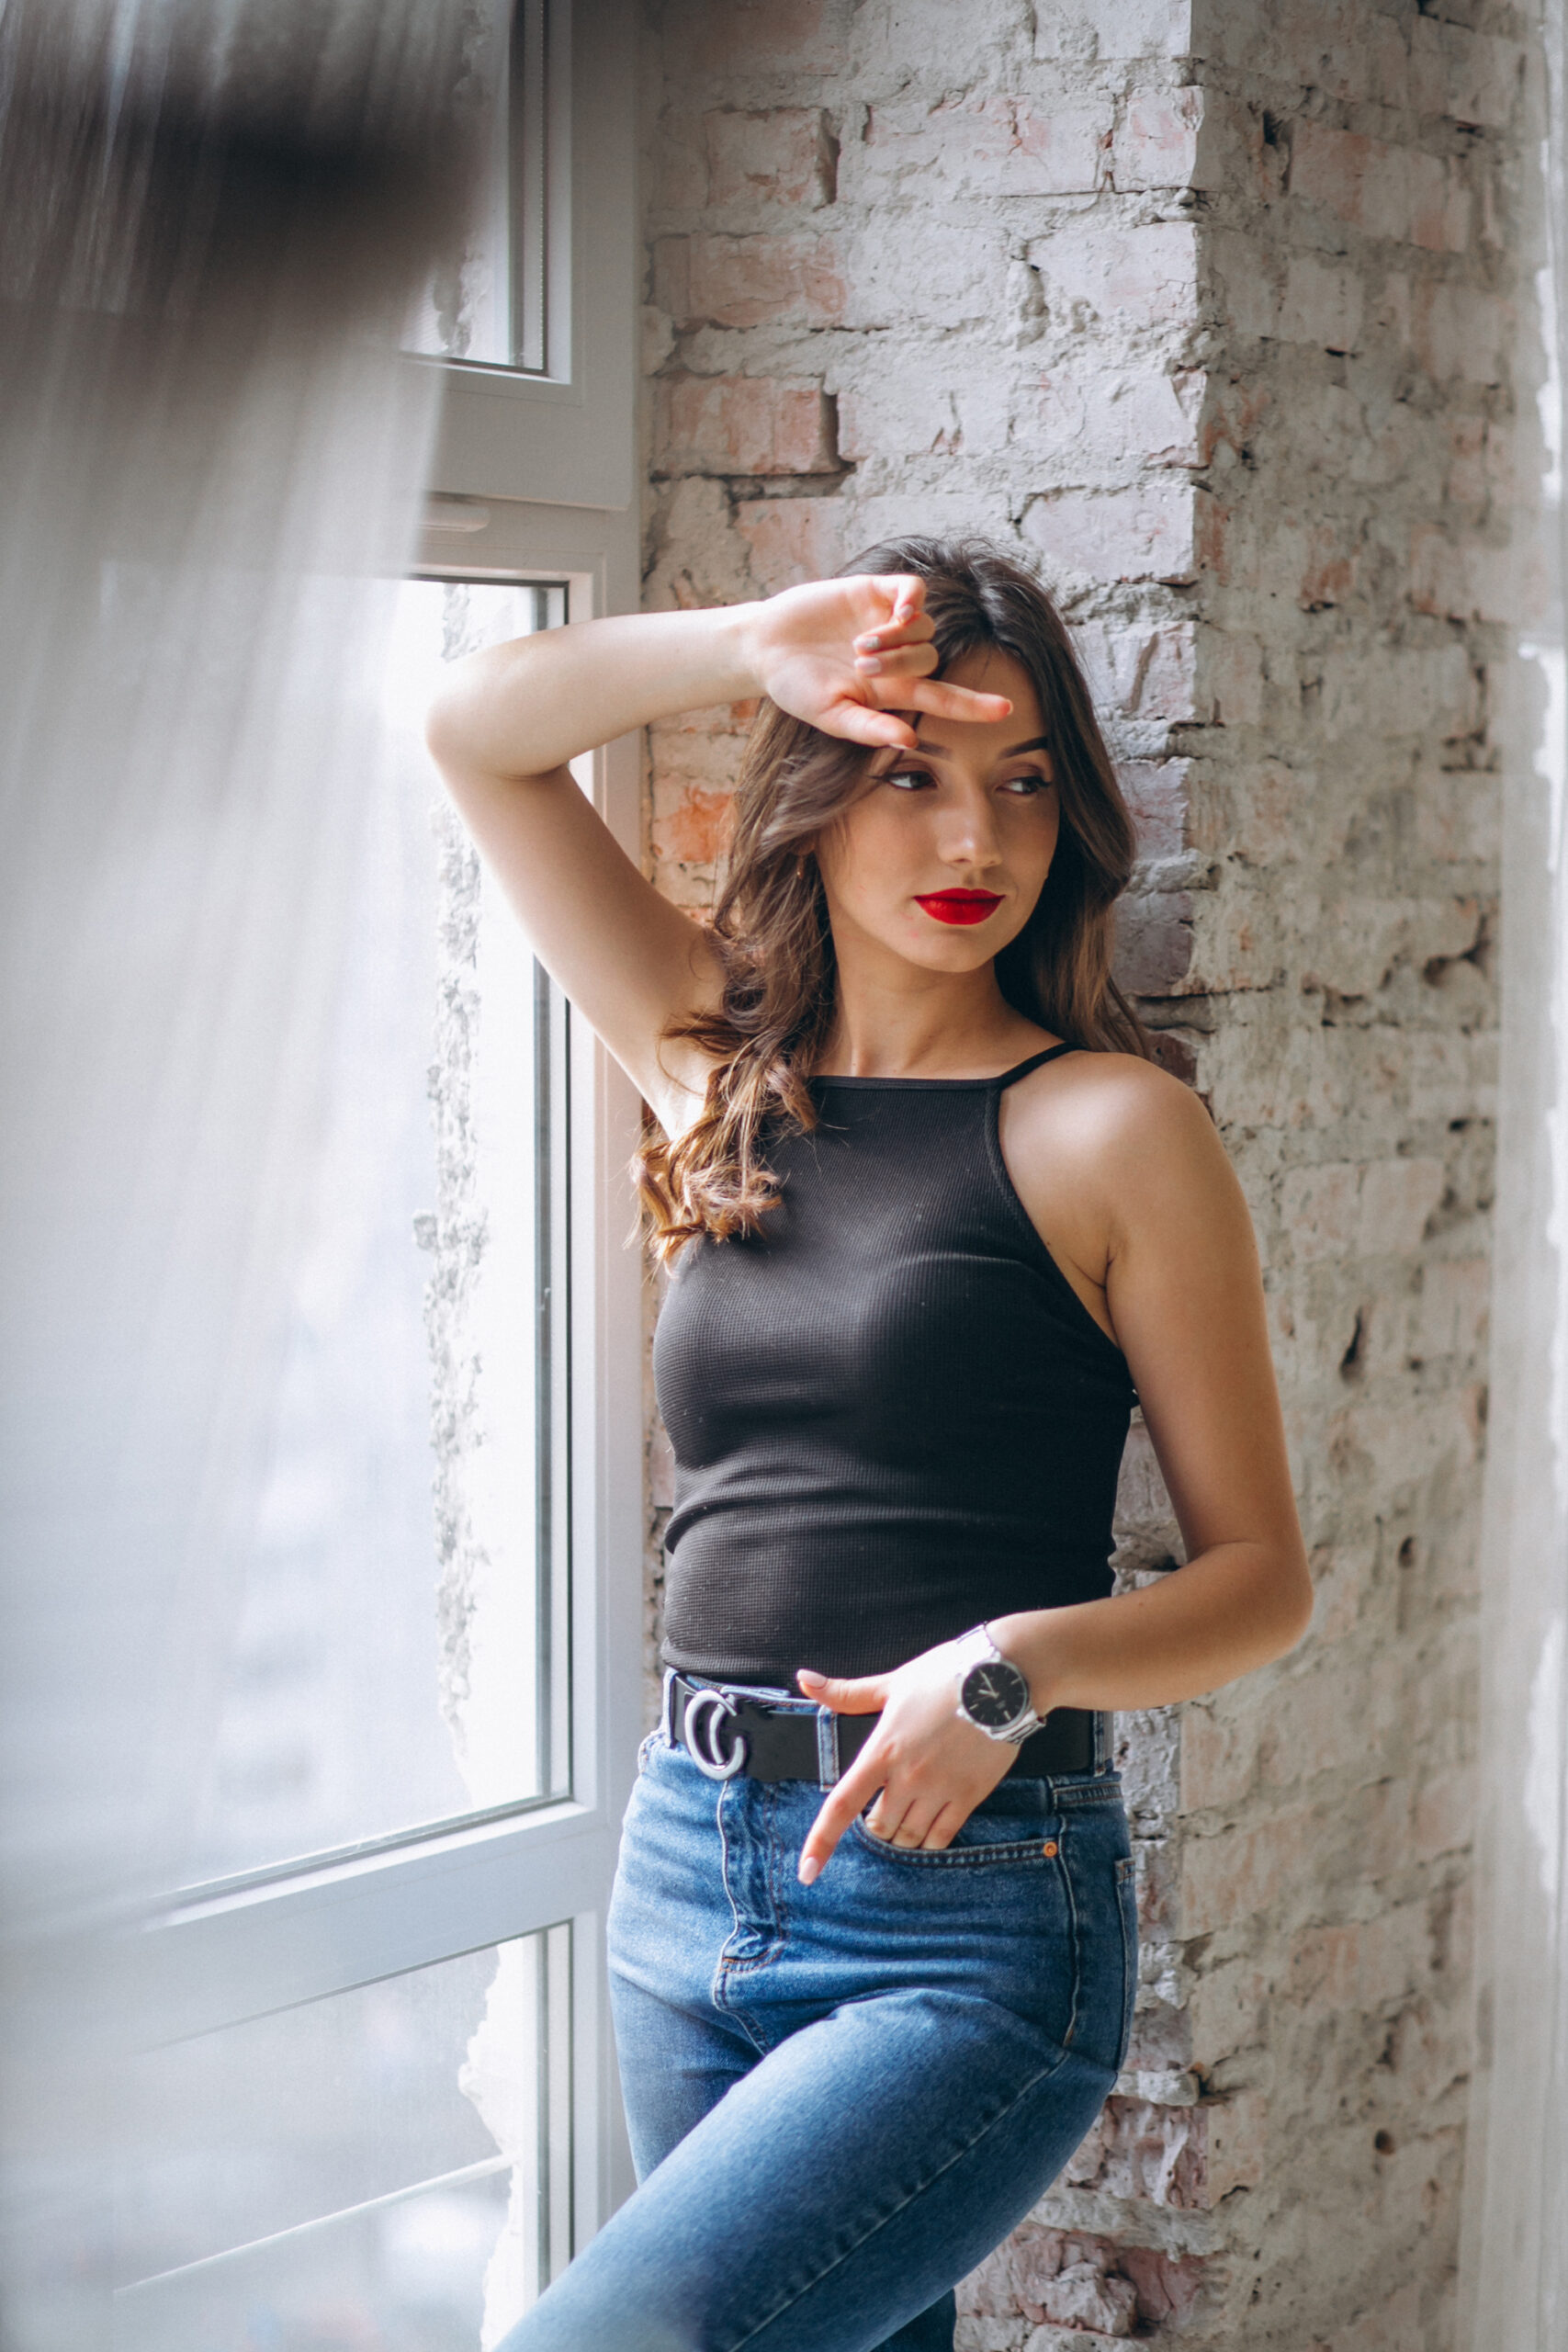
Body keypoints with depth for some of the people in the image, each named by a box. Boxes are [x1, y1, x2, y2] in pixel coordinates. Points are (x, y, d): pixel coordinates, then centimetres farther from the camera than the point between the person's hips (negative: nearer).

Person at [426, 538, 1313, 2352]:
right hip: (691, 1870, 6)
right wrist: (756, 645, -8)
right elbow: (480, 729, 8)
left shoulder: (1106, 1128, -4)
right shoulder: (727, 1067, 10)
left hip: (969, 1926, -5)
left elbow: (1261, 1574, -3)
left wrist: (1016, 1665, -21)